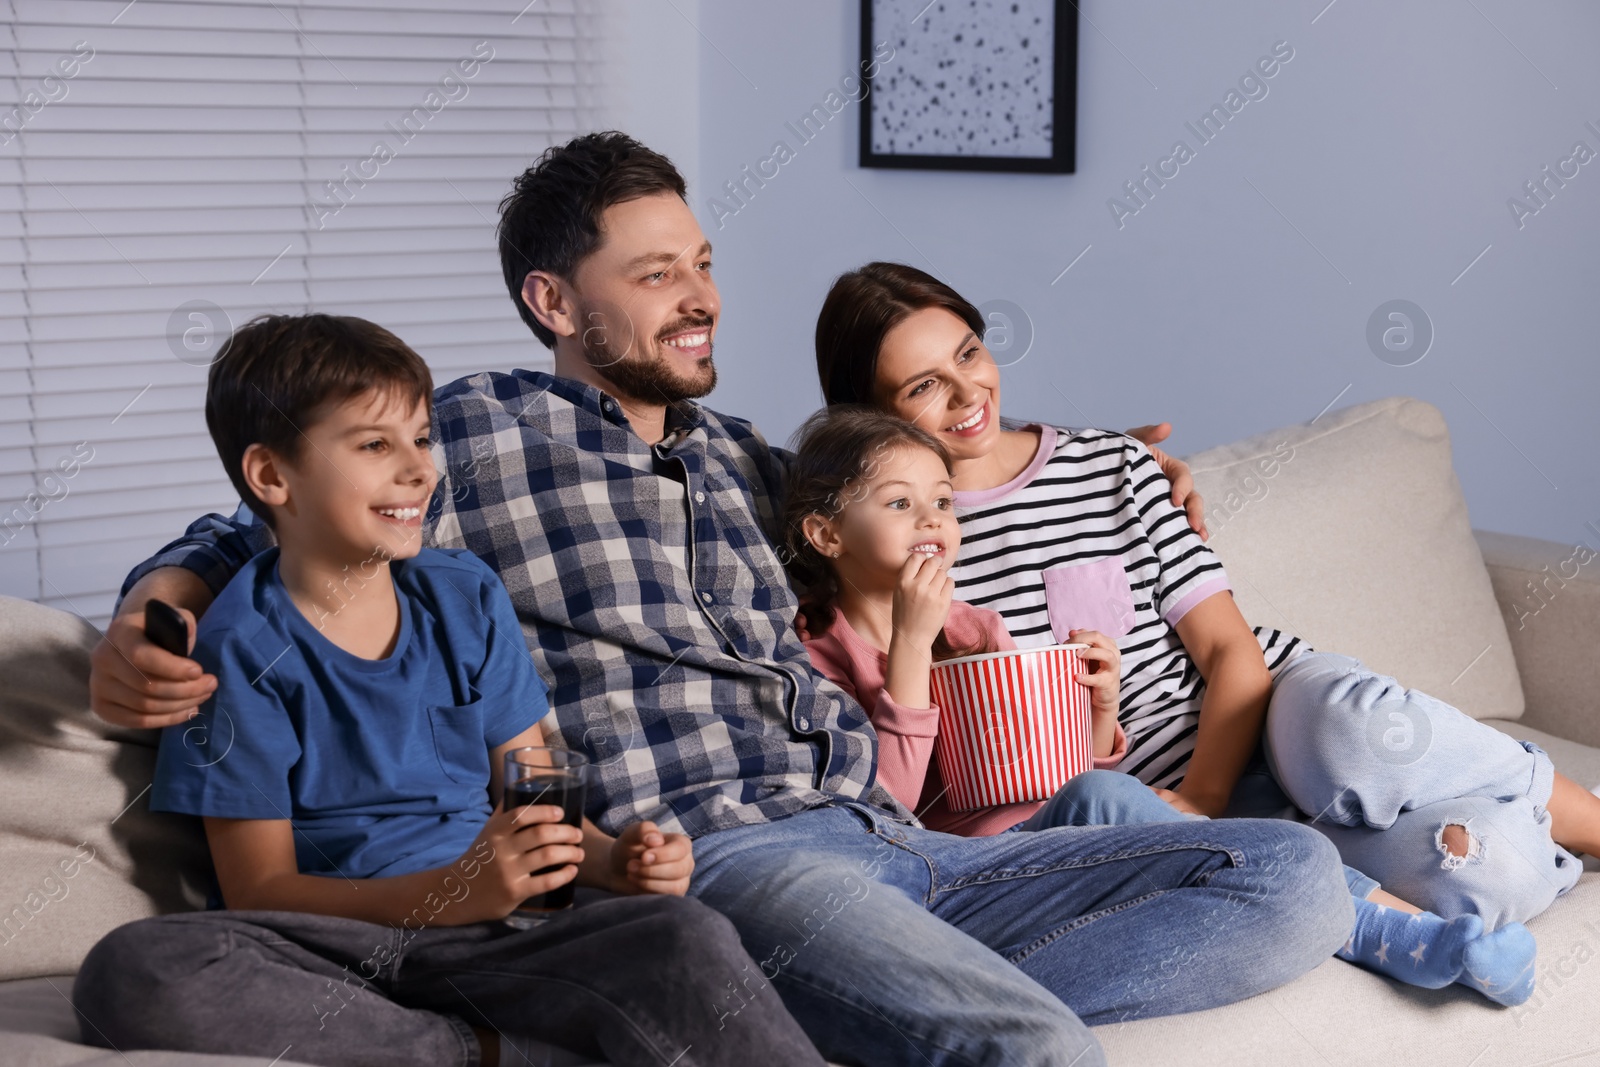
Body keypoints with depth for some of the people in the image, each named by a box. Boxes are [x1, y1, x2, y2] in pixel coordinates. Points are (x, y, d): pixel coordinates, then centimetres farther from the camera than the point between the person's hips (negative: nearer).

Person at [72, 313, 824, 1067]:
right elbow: (258, 892, -7)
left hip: (479, 945, 1)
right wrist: (456, 891, -22)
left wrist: (613, 859, -10)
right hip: (328, 948, 0)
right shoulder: (243, 648, -3)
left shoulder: (467, 597, 11)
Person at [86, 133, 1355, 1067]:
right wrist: (149, 618, -14)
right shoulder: (479, 435, 7)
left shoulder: (744, 459, 26)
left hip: (894, 843, 8)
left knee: (1295, 872, -9)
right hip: (708, 848, -8)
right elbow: (258, 535, 10)